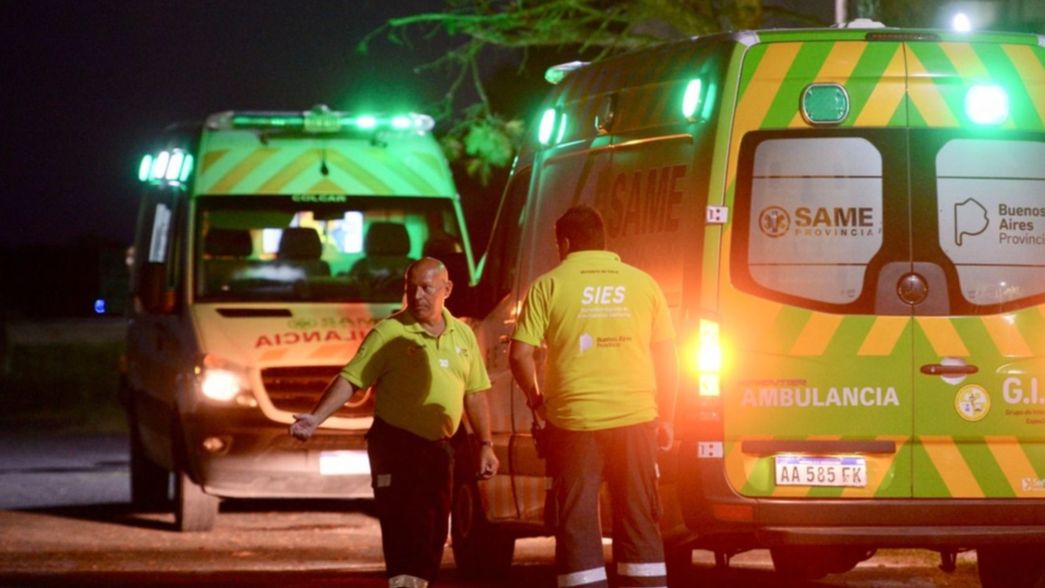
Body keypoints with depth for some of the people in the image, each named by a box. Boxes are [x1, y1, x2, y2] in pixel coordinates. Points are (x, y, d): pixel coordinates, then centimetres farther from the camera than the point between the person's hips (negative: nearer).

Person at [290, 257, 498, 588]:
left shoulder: (463, 336, 10)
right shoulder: (389, 333, -8)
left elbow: (474, 394, 16)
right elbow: (351, 379, -13)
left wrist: (486, 445, 11)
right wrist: (317, 418, -25)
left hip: (438, 448, 6)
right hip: (395, 446, -6)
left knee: (433, 536, 9)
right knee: (405, 535, -14)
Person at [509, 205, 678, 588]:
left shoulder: (549, 286, -1)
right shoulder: (642, 284, 6)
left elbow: (520, 355, -6)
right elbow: (667, 360, 7)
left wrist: (536, 400, 10)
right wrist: (665, 419, 15)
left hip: (574, 420, -2)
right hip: (635, 418, 2)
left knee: (577, 521, 4)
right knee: (638, 520, 10)